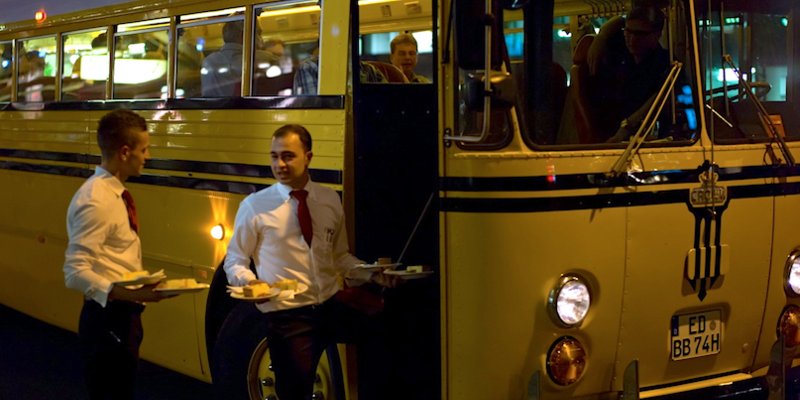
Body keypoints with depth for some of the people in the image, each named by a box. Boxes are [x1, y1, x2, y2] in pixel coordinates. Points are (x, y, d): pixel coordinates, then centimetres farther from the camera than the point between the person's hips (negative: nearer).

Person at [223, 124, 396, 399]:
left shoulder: (330, 200, 8)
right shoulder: (255, 206, -3)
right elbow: (234, 261, 2)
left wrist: (373, 275, 0)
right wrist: (248, 282, -19)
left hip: (332, 306, 2)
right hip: (287, 316, -2)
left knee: (379, 329, -25)